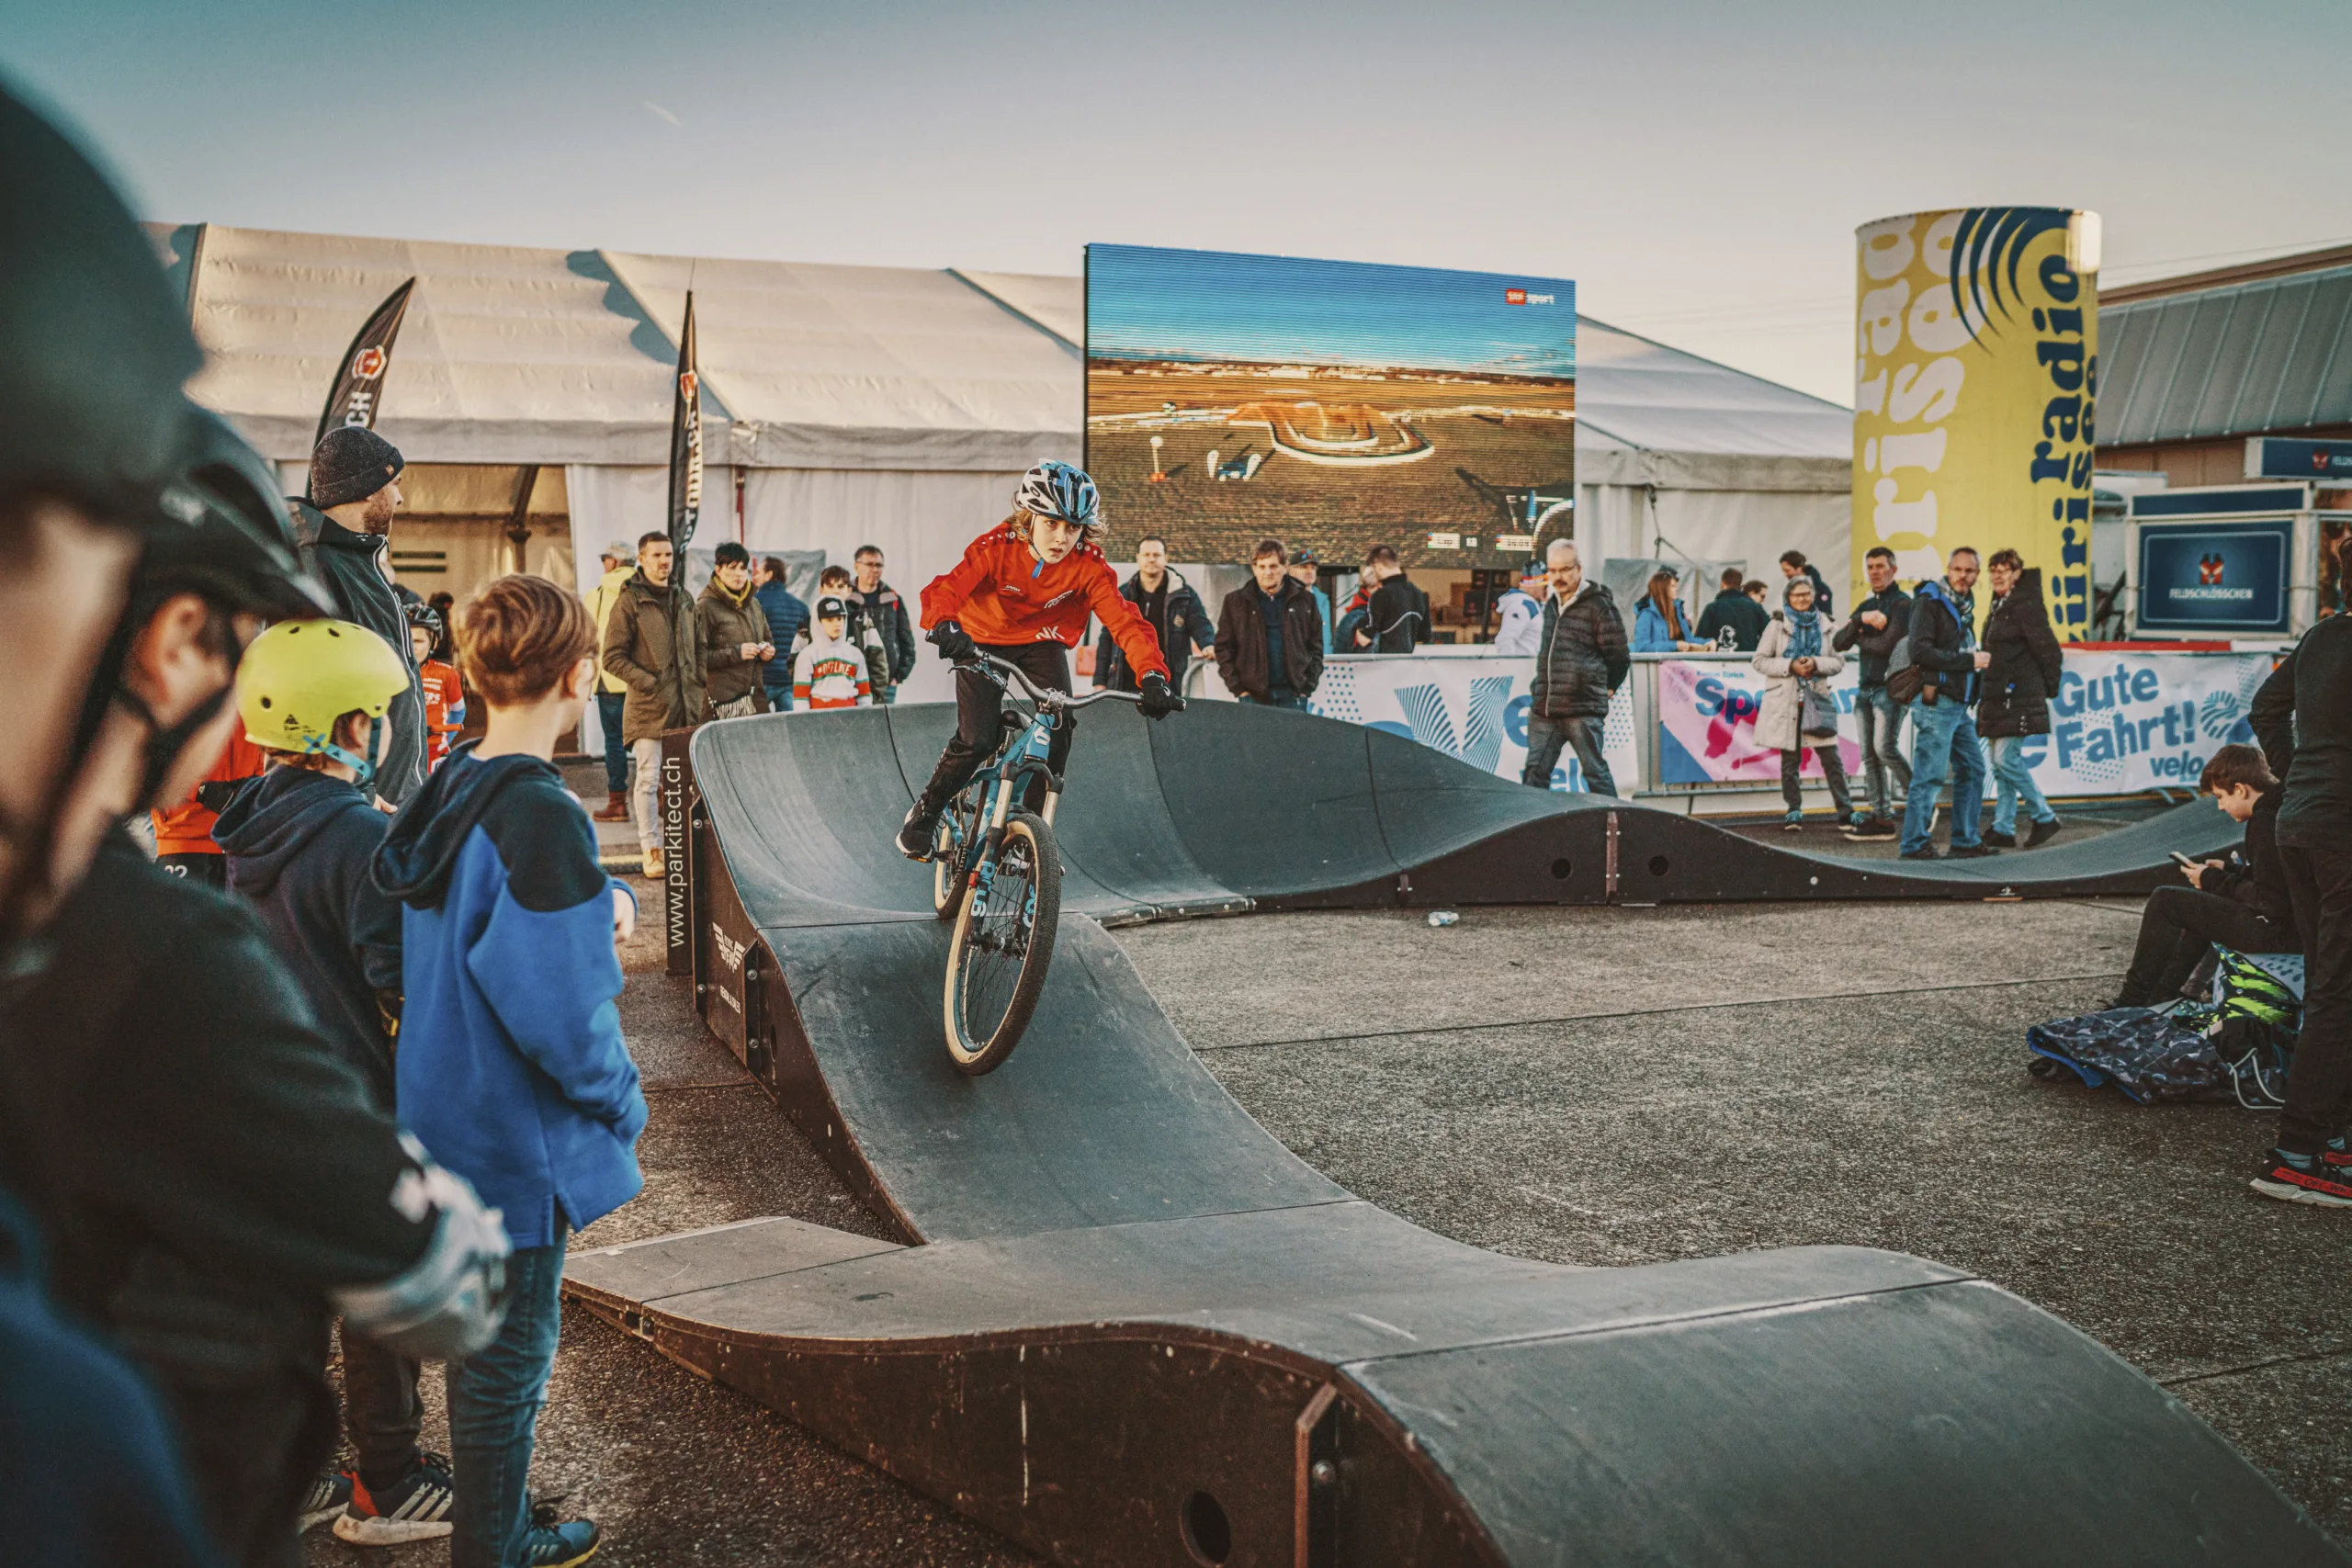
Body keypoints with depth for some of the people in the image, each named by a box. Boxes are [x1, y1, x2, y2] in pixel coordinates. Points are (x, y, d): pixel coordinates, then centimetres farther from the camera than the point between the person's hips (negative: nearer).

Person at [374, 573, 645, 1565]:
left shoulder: (450, 790, 3)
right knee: (509, 1362, 8)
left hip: (447, 1121, 9)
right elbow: (560, 1010, -26)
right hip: (515, 1144, -9)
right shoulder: (539, 813, -25)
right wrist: (622, 1104, -9)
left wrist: (602, 901, -1)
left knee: (485, 1345, 23)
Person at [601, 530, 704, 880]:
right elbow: (613, 657, -8)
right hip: (649, 706, -6)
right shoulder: (629, 601, -5)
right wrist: (648, 682, -15)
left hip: (686, 706, 6)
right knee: (649, 779, -2)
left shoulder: (683, 599, 15)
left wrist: (697, 686, 9)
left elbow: (698, 648, 22)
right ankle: (651, 849, 5)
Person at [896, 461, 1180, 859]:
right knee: (976, 739, -18)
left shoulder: (1089, 565, -22)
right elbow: (945, 589, -39)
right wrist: (945, 627, -62)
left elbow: (1125, 621, -31)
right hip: (983, 640, -2)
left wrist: (1152, 677, -47)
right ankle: (925, 813, 7)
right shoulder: (997, 547, -27)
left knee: (1059, 728, -20)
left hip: (1042, 644, 2)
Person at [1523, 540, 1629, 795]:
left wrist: (1604, 690, 2)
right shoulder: (1551, 605, 17)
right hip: (1544, 708, 7)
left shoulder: (1598, 606, -7)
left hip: (1583, 710, -7)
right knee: (1535, 770, 7)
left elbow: (1619, 656, -3)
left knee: (1595, 771, 0)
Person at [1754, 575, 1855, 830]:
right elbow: (1759, 660, -1)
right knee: (1790, 759, 4)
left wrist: (1816, 663, -12)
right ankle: (1794, 811, 12)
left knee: (1830, 756, -3)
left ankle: (1845, 809, 3)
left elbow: (1839, 661, 8)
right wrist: (1791, 666, -12)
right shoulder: (1777, 625, 2)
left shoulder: (1823, 624, 8)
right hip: (1786, 700, -1)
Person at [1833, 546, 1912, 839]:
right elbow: (1838, 643, 6)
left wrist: (1859, 639, 0)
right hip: (1865, 688, 7)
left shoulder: (1902, 603, -5)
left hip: (1890, 686, -7)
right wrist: (1860, 620, -10)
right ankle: (1881, 817, 7)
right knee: (1869, 756, 4)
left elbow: (1887, 644, -18)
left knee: (1885, 747, -17)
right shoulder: (1865, 605, 18)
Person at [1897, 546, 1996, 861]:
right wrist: (1969, 660, -17)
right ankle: (1915, 844, -3)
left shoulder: (1963, 607, 20)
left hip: (1958, 705, 9)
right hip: (1935, 702, -9)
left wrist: (1978, 659, 5)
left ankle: (1966, 841, 19)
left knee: (1972, 769, 12)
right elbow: (1920, 651, -19)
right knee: (1930, 775, -9)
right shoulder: (1930, 601, -8)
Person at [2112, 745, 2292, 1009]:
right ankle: (2161, 996, 32)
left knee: (2165, 902, -5)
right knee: (2200, 902, 31)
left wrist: (2213, 881, -8)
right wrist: (2231, 870, 15)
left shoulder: (2265, 821, -19)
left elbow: (2269, 901, -21)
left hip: (2281, 933, -11)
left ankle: (2132, 1001, 6)